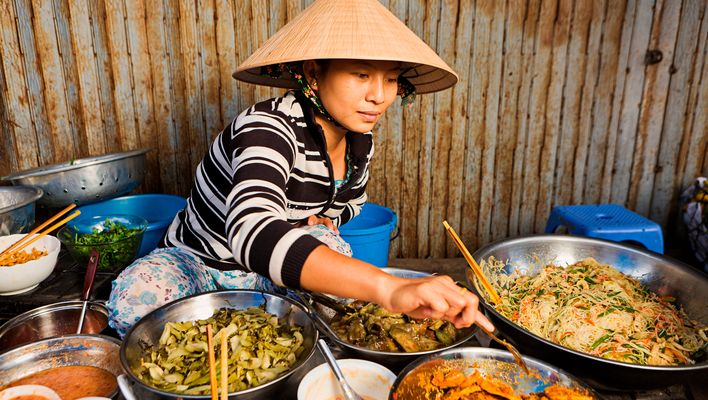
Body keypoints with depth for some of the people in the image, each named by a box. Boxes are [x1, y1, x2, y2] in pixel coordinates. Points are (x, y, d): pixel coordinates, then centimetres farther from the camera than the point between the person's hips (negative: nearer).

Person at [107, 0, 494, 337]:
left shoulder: (359, 142, -9)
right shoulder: (271, 127, -32)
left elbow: (352, 202, 15)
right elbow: (251, 231, -52)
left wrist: (323, 220, -10)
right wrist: (388, 287, -64)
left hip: (266, 274, 5)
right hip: (196, 263, -4)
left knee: (327, 244, -26)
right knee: (136, 300, -33)